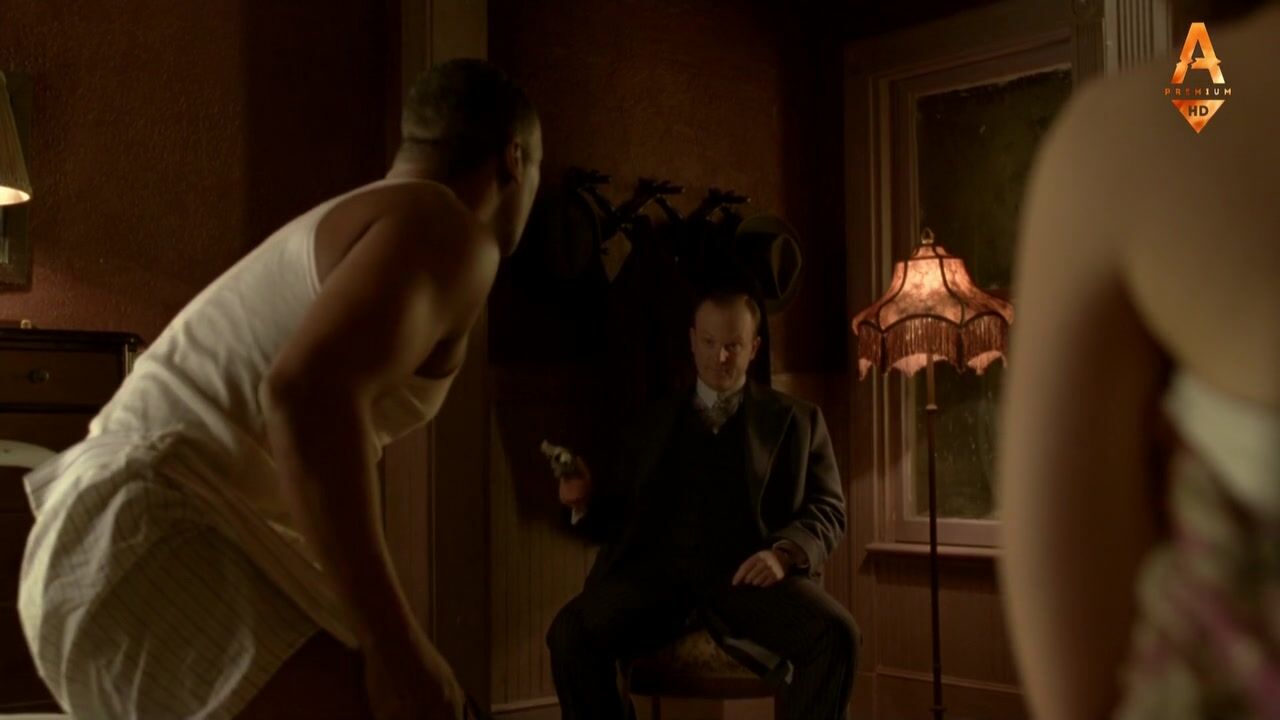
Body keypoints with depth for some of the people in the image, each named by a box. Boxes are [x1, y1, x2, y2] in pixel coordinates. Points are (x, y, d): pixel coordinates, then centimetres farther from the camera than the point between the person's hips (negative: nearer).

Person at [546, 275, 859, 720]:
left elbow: (827, 510, 10)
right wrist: (585, 499, 0)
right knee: (571, 631, -28)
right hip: (661, 567, 1)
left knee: (835, 633, -31)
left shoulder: (796, 420, 19)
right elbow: (622, 514, 24)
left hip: (748, 570, -1)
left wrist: (784, 552, -12)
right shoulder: (654, 421, 25)